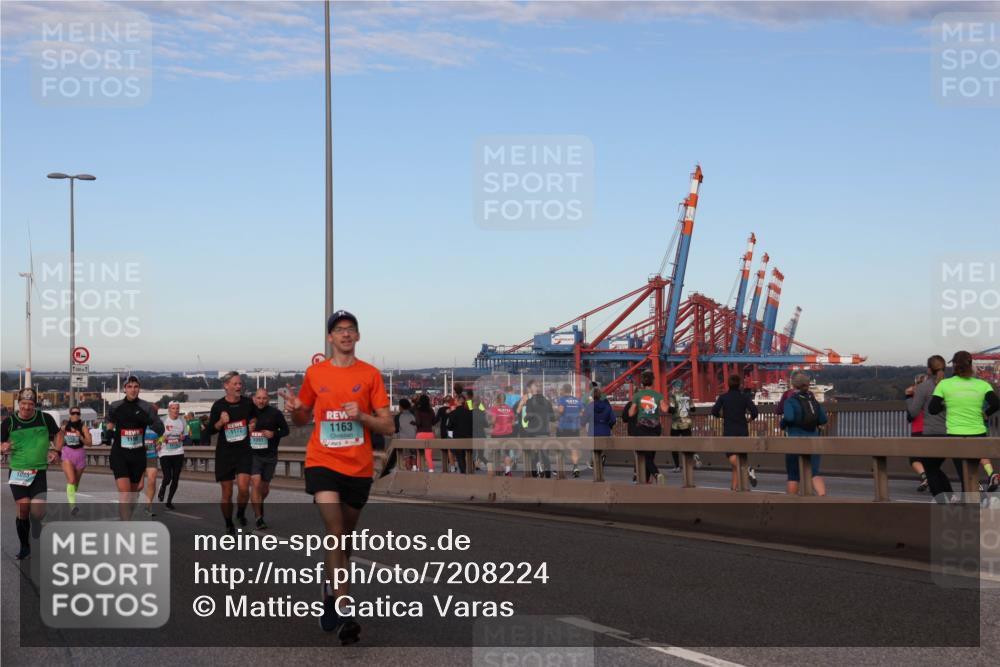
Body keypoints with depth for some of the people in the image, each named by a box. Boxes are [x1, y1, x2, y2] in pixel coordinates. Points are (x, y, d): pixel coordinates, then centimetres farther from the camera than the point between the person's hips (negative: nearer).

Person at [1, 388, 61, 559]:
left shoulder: (45, 418, -1)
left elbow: (57, 434, 16)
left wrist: (57, 451, 0)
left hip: (39, 472, 0)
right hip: (17, 472, 0)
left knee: (38, 513, -8)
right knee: (23, 509, -7)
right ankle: (24, 546, 12)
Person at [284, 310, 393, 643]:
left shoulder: (370, 374, 3)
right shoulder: (314, 373, 6)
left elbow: (387, 426, 2)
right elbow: (302, 420, 17)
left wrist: (361, 416, -16)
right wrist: (295, 410, -6)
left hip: (358, 467, 1)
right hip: (323, 462, -1)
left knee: (344, 536, 13)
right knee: (335, 532, -16)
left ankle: (331, 587, 39)